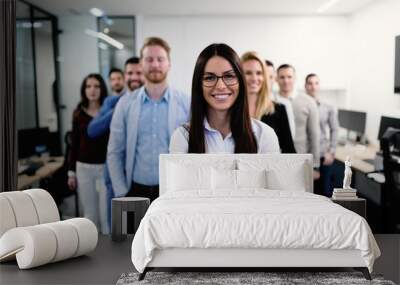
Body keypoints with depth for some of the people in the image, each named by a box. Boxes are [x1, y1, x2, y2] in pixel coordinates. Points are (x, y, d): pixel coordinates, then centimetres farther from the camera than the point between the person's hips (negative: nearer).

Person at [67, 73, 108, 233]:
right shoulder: (78, 113, 4)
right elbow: (74, 144, 8)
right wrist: (71, 172, 6)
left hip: (106, 168, -2)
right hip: (84, 168, 2)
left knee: (106, 213, -1)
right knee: (89, 214, 9)